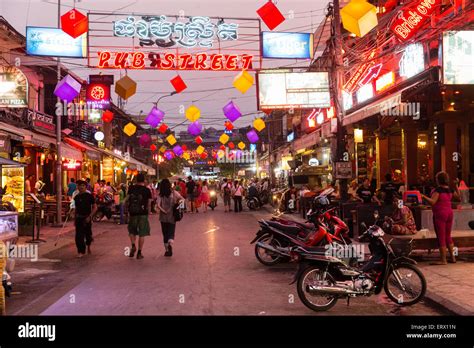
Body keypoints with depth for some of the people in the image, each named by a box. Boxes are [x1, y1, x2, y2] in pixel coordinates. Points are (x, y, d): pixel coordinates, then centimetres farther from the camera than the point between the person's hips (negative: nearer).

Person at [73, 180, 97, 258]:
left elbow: (95, 208, -6)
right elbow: (76, 208, 16)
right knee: (79, 236, -4)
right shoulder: (76, 197, 7)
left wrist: (89, 216, -16)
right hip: (78, 218, 3)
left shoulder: (89, 196, -6)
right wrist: (75, 219, 13)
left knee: (88, 234, 10)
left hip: (87, 218, -3)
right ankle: (81, 251, 3)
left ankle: (88, 245, 38)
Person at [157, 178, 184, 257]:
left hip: (163, 217, 0)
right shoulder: (174, 192, -3)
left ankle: (167, 250, 15)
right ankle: (170, 244, -27)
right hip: (172, 216, 0)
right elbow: (182, 199, -1)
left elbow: (158, 205, -15)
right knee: (171, 232, 4)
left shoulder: (160, 195, -6)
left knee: (165, 233, 12)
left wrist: (164, 211, -7)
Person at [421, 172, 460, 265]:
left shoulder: (438, 190, -15)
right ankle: (452, 257, 21)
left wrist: (423, 196, -26)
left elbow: (432, 202, -23)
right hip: (449, 213, 7)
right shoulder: (450, 190, 6)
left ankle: (443, 260, -1)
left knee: (441, 237, -3)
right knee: (448, 236, 18)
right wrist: (456, 186, 20)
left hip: (440, 214, -7)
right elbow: (459, 198, 18)